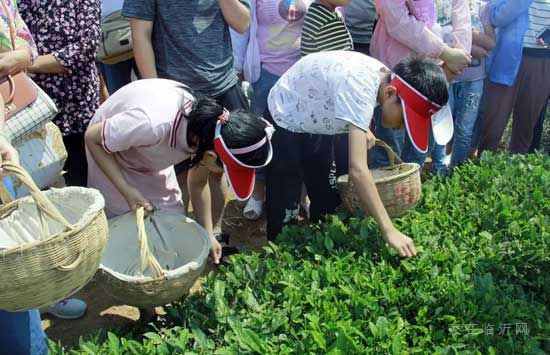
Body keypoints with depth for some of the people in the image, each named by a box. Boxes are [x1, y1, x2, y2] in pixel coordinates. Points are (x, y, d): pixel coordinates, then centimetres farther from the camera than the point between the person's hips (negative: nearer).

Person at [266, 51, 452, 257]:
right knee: (285, 213, -6)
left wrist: (361, 129, -10)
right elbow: (357, 169, -44)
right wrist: (389, 231, -43)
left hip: (316, 122, 8)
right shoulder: (360, 87, -38)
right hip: (285, 119, -8)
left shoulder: (383, 75, -12)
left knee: (327, 205, 11)